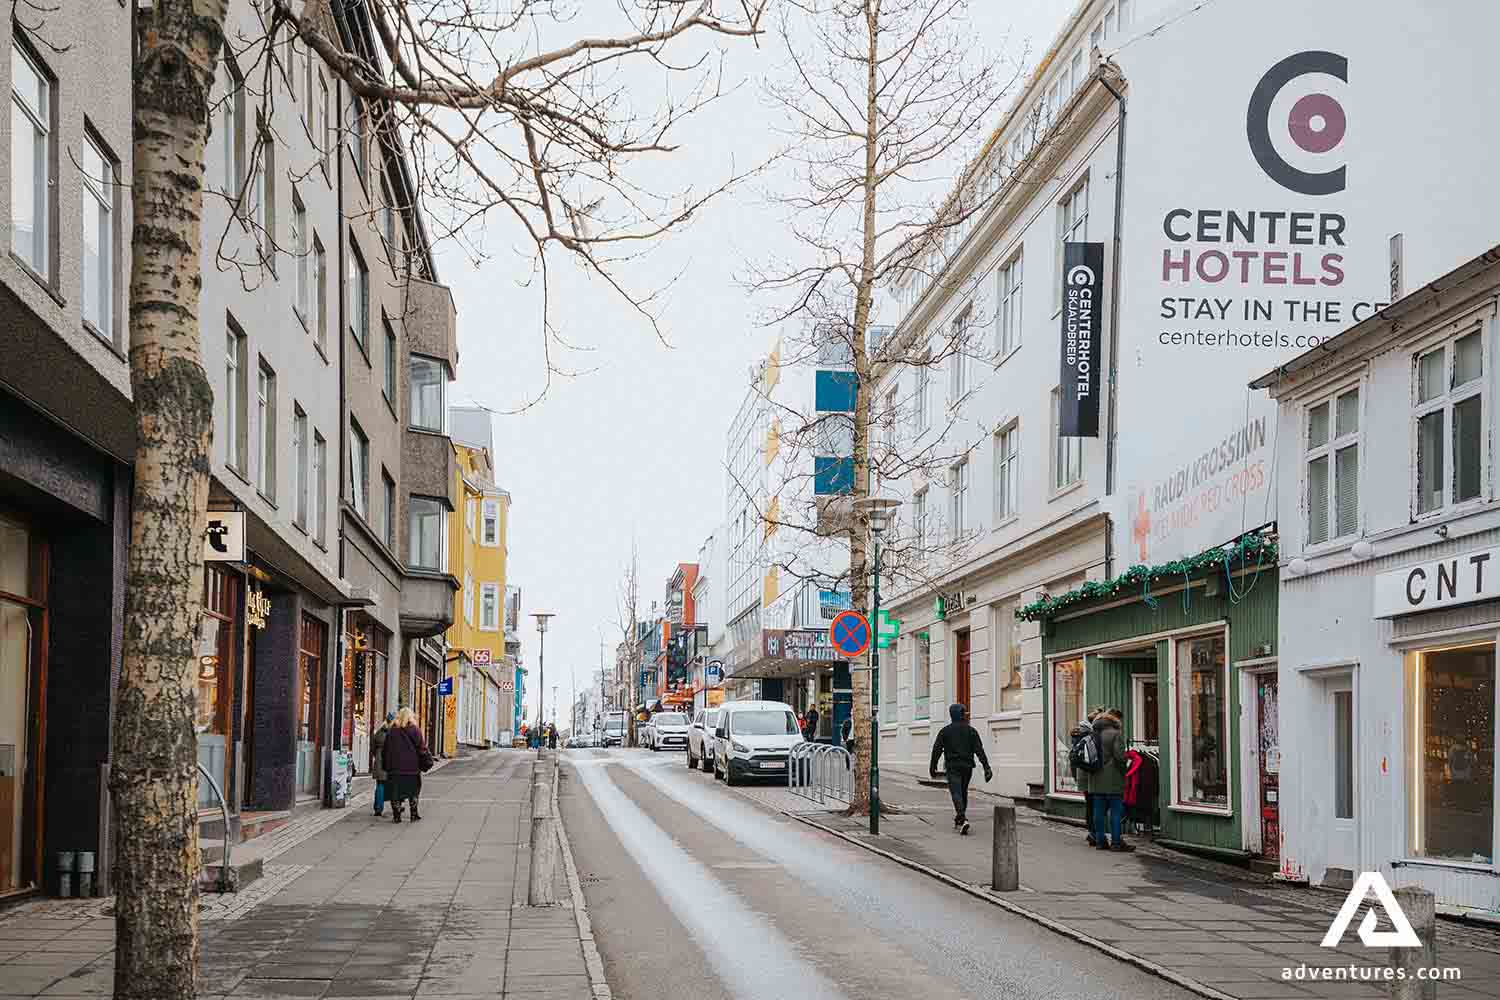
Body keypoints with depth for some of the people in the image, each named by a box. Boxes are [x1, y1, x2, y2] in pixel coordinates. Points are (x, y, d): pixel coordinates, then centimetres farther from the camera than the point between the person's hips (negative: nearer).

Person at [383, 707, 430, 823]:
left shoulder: (392, 731, 4)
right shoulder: (415, 730, -4)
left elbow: (386, 750, 8)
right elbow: (422, 748, -5)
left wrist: (387, 766, 13)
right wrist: (428, 761, 3)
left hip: (395, 767, 1)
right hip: (412, 767, -1)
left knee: (395, 792, 5)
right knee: (413, 791, 11)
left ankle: (396, 816, 3)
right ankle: (414, 814, 10)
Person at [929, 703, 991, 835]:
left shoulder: (945, 731, -1)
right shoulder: (971, 731, 2)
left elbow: (936, 749, -1)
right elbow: (979, 750, -4)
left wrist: (933, 766, 9)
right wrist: (986, 767, -7)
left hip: (952, 766, -3)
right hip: (967, 766, 3)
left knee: (956, 793, -9)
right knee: (963, 792, 19)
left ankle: (963, 819, -29)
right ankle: (959, 820, 29)